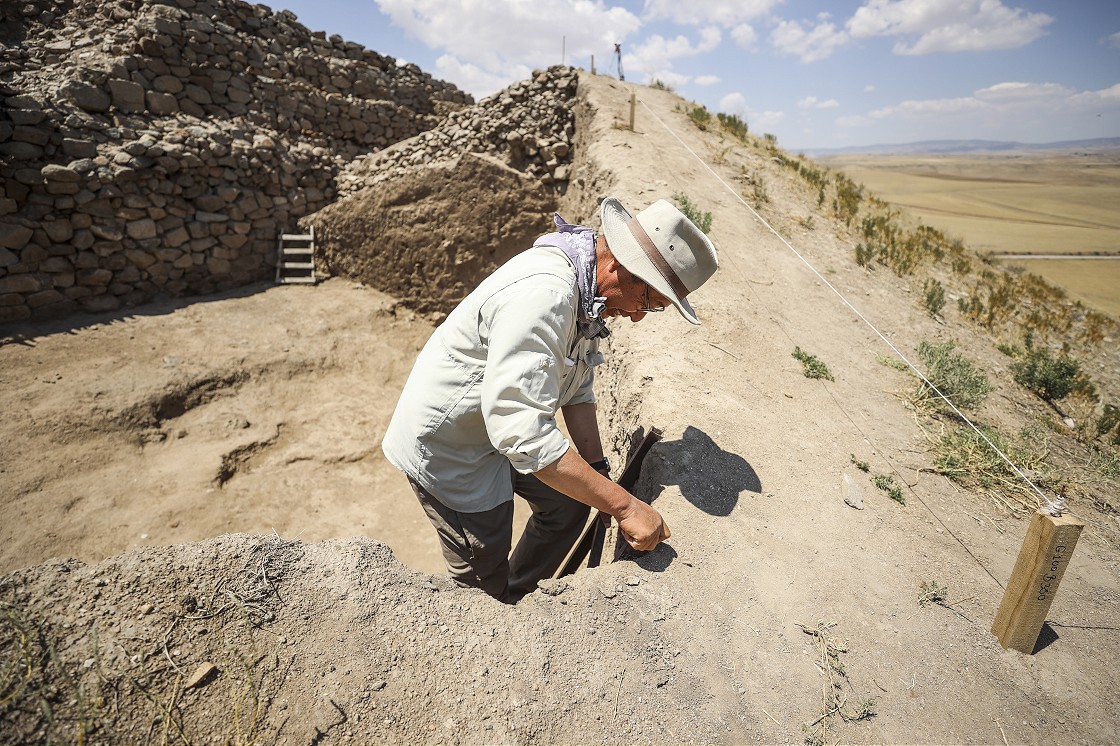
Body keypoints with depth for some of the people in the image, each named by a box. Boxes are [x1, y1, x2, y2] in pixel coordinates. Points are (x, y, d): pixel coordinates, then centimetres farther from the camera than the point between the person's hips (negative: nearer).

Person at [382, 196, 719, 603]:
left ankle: (517, 601, 42)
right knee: (484, 577, 6)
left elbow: (576, 389, 4)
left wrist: (598, 470, -4)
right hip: (446, 445, -9)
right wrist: (624, 505, -35)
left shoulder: (587, 289, -5)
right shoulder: (542, 294, -36)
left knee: (568, 503, 21)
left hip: (498, 423, 9)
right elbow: (522, 432, -40)